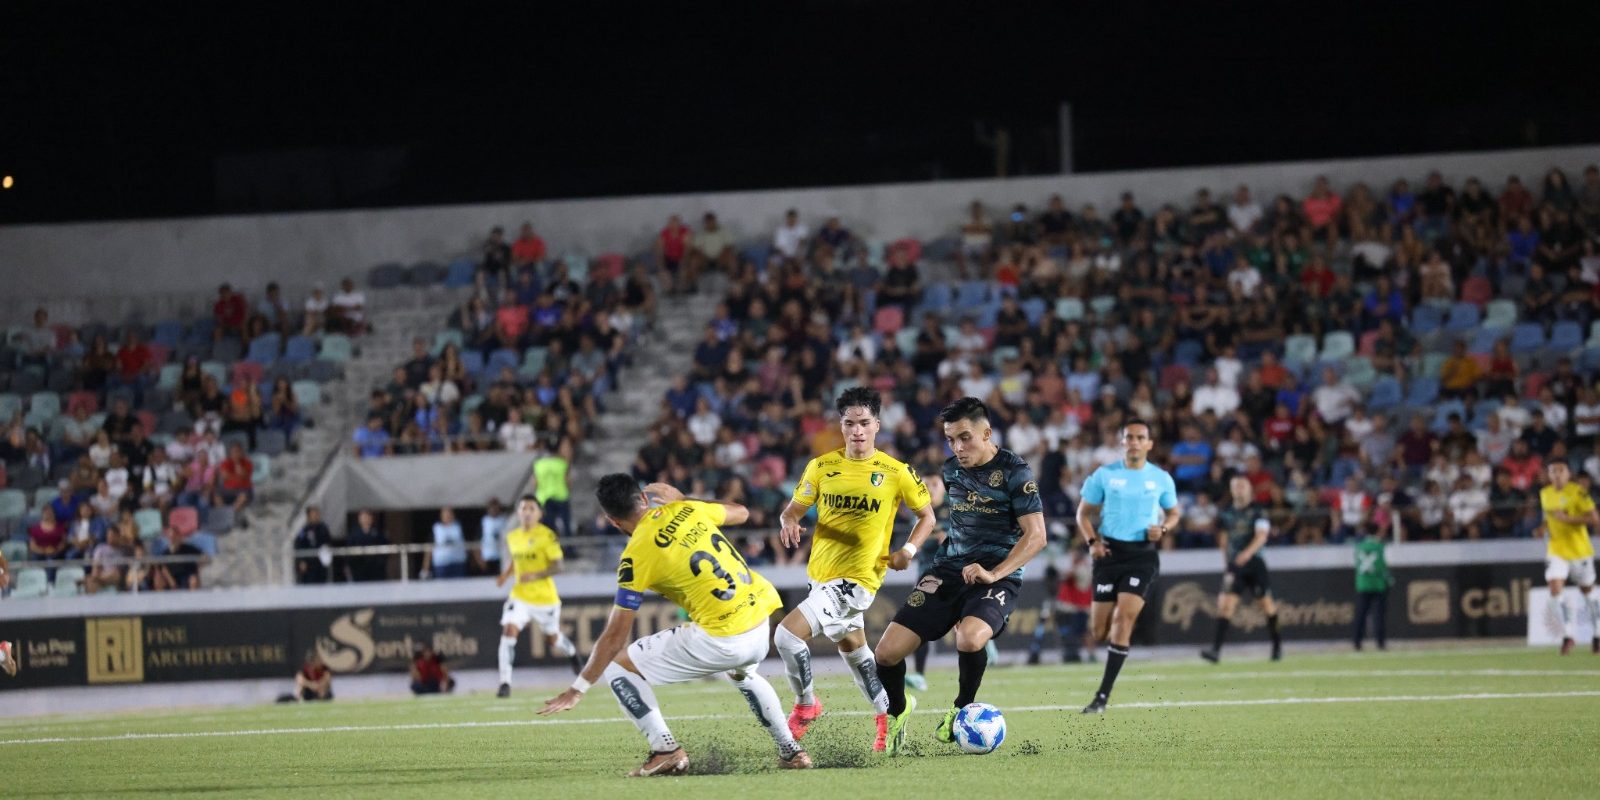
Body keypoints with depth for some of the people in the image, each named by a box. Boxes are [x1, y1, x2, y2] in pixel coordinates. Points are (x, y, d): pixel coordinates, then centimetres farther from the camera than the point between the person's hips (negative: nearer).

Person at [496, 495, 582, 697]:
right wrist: (505, 575, 4)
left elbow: (557, 566, -15)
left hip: (545, 597, -3)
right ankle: (505, 683, -19)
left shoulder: (547, 536, -13)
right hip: (519, 596, 3)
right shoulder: (512, 538, 4)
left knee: (553, 640, 14)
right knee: (508, 631, -20)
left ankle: (572, 652, 53)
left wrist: (535, 576, -29)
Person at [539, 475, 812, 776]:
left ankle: (666, 750, -3)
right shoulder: (687, 510, 7)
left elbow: (615, 636, -6)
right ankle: (790, 750, 36)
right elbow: (741, 512, 28)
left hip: (720, 637, -7)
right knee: (742, 673, 43)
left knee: (616, 666, 5)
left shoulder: (635, 556, -8)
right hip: (761, 626, 7)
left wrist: (578, 689, 1)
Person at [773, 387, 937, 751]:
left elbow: (927, 515, 4)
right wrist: (788, 523, -16)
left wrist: (909, 550, -12)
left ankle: (805, 705, 4)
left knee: (787, 635, -19)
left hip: (857, 579, -6)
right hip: (821, 576, 6)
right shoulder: (822, 467, 0)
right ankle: (886, 716, 44)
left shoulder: (897, 473, -8)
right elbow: (794, 508, 7)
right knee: (852, 648, 25)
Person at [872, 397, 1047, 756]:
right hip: (948, 570, 5)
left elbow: (1035, 536, -13)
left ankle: (962, 709, -7)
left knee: (970, 638, -38)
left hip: (997, 575, -5)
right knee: (887, 653, -8)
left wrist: (994, 574, -22)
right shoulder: (951, 470, 10)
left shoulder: (1014, 471, -9)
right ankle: (898, 711, 25)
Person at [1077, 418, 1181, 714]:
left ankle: (1103, 696, -14)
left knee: (1123, 618, -16)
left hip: (1142, 554, -1)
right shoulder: (1104, 475, 2)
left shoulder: (1161, 479, 4)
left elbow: (1173, 513, 17)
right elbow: (1084, 512, 8)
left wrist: (1163, 529, -5)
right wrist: (1092, 541, -9)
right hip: (1110, 552, 1)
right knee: (1101, 631, -2)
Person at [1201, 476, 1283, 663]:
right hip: (1234, 565, 2)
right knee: (1225, 604, -12)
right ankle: (1216, 649, -18)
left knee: (1266, 603, 6)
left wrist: (1248, 552, -32)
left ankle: (1277, 643, 30)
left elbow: (1262, 535, -16)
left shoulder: (1258, 511, -3)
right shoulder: (1225, 514, 8)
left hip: (1254, 562, -2)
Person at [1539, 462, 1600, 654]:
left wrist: (1567, 519, -25)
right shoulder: (1545, 494, 5)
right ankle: (1569, 633, -8)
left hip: (1579, 549, -3)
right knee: (1555, 587, -17)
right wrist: (1546, 528, 2)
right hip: (1556, 550, 3)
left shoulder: (1577, 492, -12)